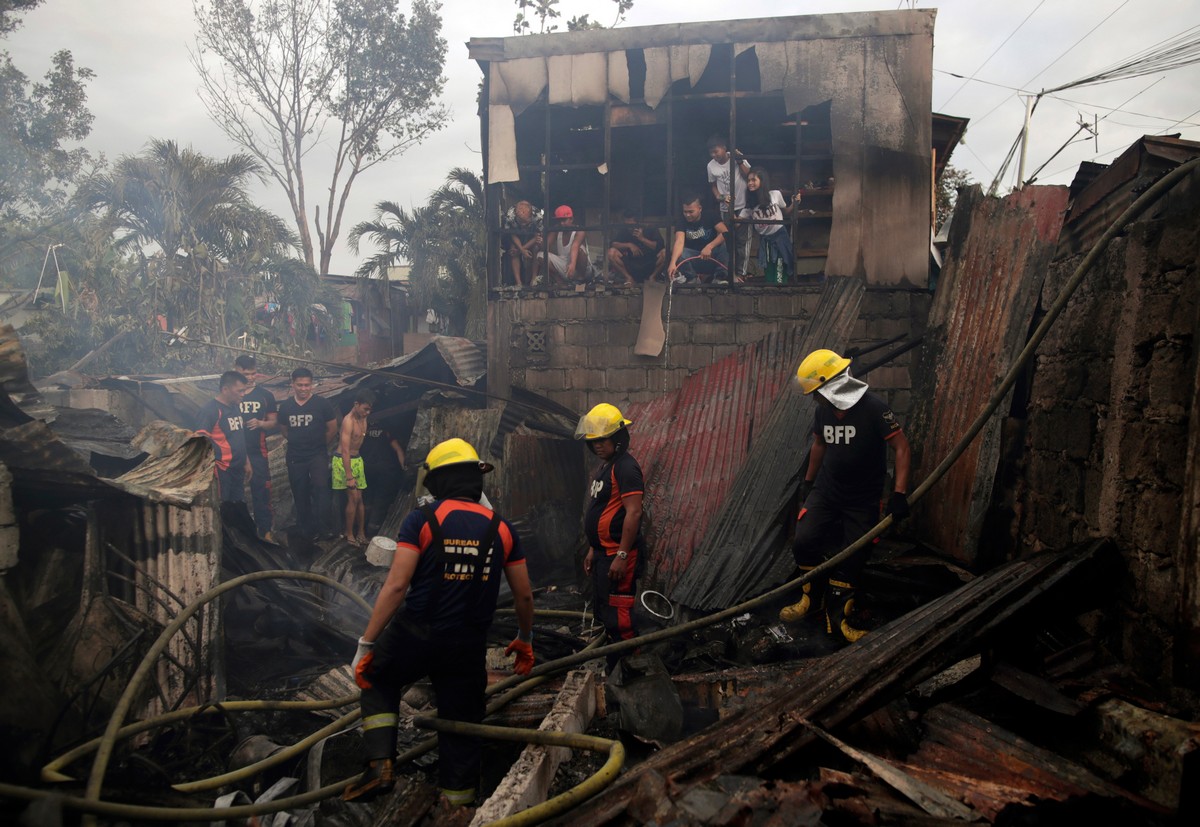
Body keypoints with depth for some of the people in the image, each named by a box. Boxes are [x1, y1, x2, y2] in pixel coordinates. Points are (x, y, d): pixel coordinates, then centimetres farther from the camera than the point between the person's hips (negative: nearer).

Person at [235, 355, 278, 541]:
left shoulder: (265, 395, 4)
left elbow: (273, 422, 9)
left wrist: (260, 423, -13)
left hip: (257, 452, 1)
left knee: (261, 491, 3)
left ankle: (265, 530, 12)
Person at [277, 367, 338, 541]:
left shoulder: (322, 403, -7)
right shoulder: (285, 406, 2)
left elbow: (332, 428, 0)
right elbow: (283, 429, 17)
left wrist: (319, 444, 7)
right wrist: (297, 442, 12)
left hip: (318, 455, -3)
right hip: (295, 457, 3)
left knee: (320, 487, -20)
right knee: (300, 495, 11)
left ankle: (322, 528, -16)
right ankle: (305, 529, 24)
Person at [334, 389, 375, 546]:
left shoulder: (363, 418, 5)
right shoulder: (348, 421, -21)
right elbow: (345, 451, -24)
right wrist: (349, 477, -25)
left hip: (357, 459, 8)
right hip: (343, 461, -8)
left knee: (359, 498, 8)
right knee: (353, 497, -9)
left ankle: (361, 532, 15)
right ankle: (349, 533, 3)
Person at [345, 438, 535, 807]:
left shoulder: (421, 520, -10)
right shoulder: (502, 528, -1)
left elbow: (396, 586, -16)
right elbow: (524, 596, 4)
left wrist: (365, 645, -10)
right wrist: (525, 640, 21)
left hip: (414, 637, -2)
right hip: (467, 647, 2)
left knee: (377, 682, 27)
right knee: (461, 724, 16)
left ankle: (380, 765, 14)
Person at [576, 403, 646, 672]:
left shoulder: (625, 467, -16)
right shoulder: (605, 466, 15)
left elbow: (633, 513, -23)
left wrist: (621, 556, -25)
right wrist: (592, 550, 21)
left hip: (619, 555, -11)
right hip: (603, 553, 11)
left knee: (618, 615, -7)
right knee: (604, 612, 18)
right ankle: (612, 668, 31)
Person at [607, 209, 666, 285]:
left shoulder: (650, 229, -4)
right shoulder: (623, 231, 1)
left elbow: (660, 246, -16)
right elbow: (612, 244, -10)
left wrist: (642, 239, -23)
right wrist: (629, 245, -22)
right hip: (631, 267, 1)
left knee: (664, 252, -28)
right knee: (612, 252, -20)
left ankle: (652, 277, -6)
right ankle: (629, 278, -7)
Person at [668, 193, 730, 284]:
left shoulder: (709, 216, -11)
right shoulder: (683, 222, -12)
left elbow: (725, 232, -25)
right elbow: (679, 242, -30)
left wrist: (709, 246, -39)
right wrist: (673, 263, -48)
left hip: (712, 254, -1)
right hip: (693, 255, 1)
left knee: (725, 244, -29)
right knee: (675, 249, -26)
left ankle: (719, 277, -17)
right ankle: (692, 278, -11)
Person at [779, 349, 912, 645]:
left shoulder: (874, 408, -19)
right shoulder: (823, 410, 0)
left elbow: (902, 448, -18)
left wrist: (899, 493, -26)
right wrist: (808, 481, 22)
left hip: (863, 500, -4)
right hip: (826, 490, 4)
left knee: (851, 558, -1)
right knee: (804, 542, -12)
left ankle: (837, 620, 14)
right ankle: (811, 597, 13)